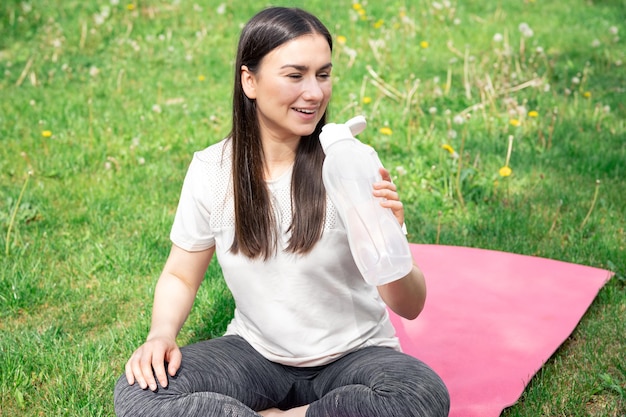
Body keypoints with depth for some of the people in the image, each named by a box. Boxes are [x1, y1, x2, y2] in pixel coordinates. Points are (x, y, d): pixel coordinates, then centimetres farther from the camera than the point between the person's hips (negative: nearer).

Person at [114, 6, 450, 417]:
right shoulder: (211, 170, -8)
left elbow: (410, 308, -15)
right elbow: (181, 276, 6)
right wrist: (161, 334, -15)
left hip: (352, 356, -1)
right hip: (256, 353, 1)